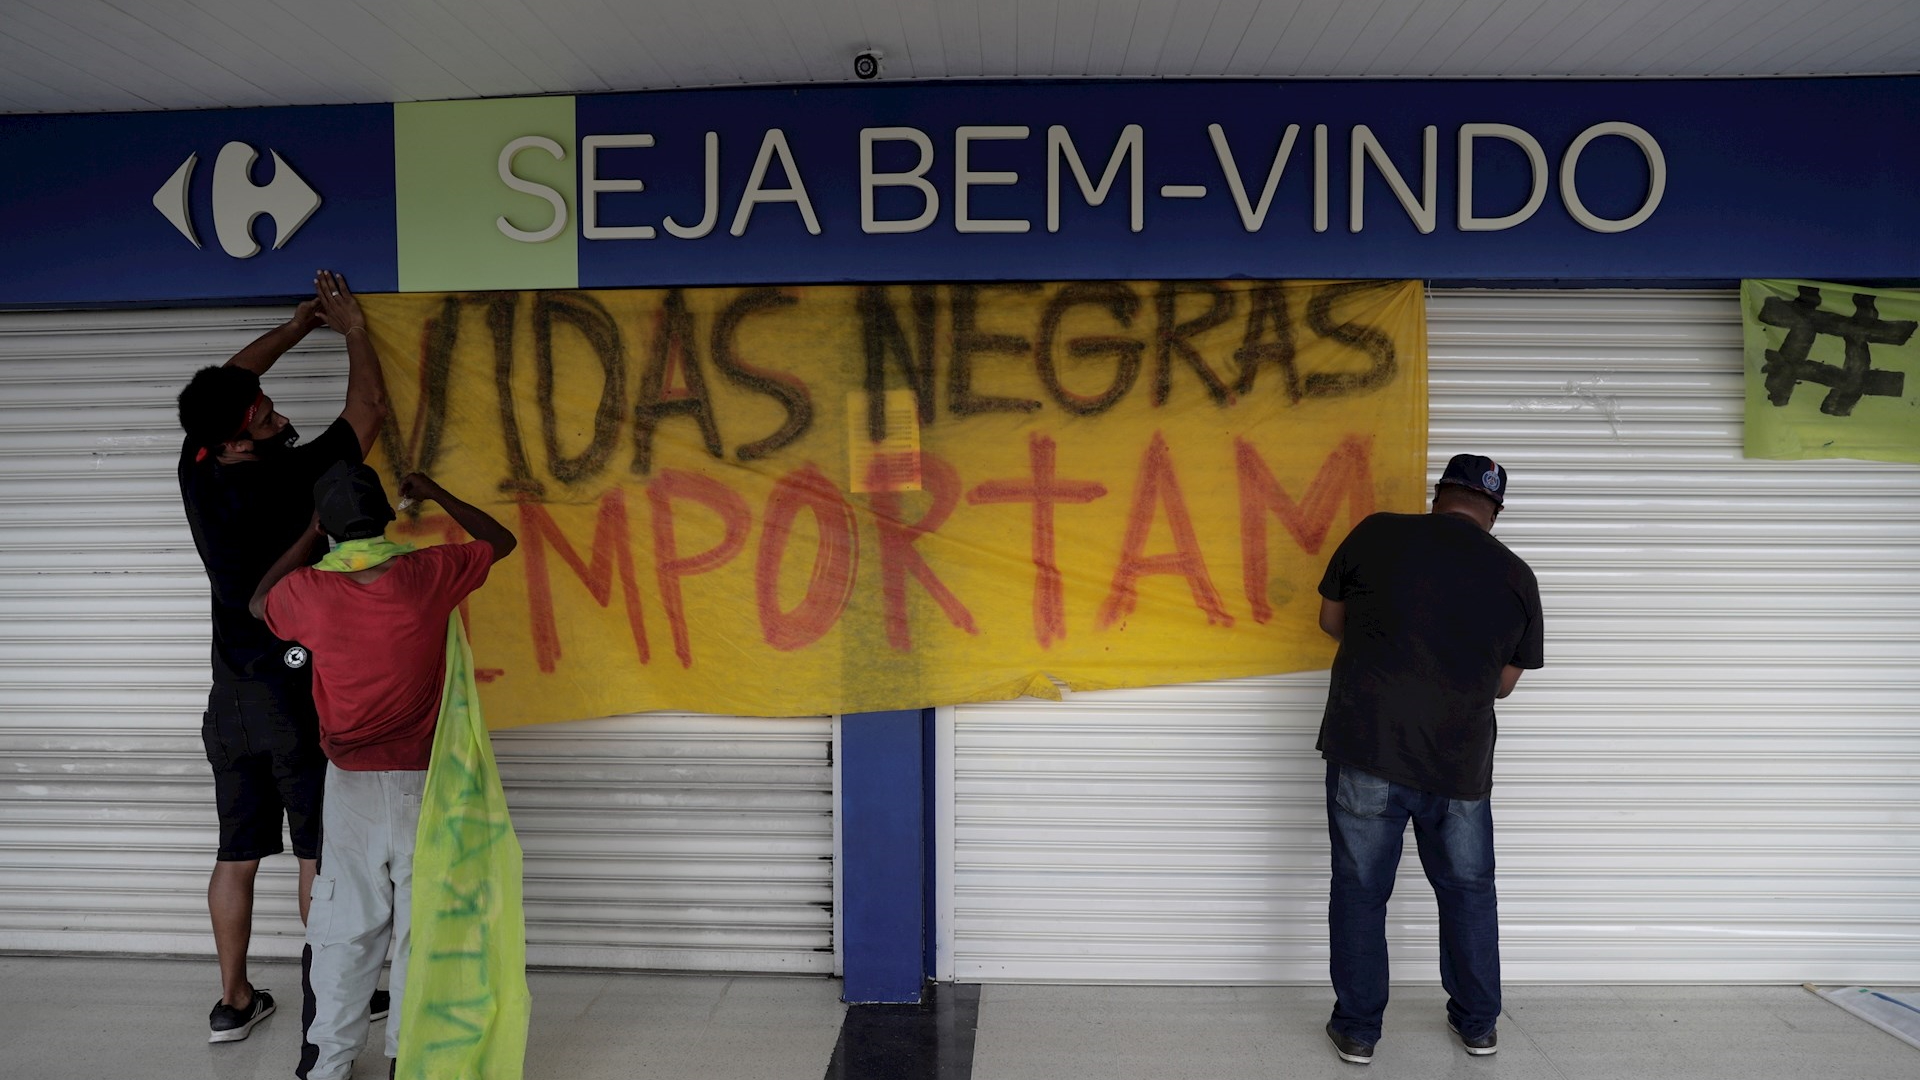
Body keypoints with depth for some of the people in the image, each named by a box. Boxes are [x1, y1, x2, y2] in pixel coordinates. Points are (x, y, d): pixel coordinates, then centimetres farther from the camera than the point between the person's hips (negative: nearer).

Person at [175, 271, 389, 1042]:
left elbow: (227, 382, 16)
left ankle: (233, 1001, 23)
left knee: (237, 852, 13)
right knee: (320, 854, 4)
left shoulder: (197, 473, 0)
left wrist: (300, 324, 20)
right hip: (300, 695, -6)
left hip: (233, 699, 6)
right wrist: (352, 326, 8)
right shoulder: (288, 480, -17)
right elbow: (369, 407, -6)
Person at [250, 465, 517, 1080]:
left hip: (351, 782, 1)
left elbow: (259, 602, 16)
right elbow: (500, 541, 5)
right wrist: (437, 495, 14)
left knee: (345, 925, 13)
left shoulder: (310, 591, -9)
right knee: (422, 923, 7)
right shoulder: (428, 576, -12)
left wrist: (309, 535, 14)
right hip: (421, 779, -1)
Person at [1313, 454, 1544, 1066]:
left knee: (1361, 891, 9)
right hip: (1460, 763, 2)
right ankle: (1478, 1024, 33)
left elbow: (1332, 619, 10)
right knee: (1468, 892, 19)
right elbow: (1505, 683, 11)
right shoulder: (1517, 577, 3)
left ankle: (1357, 1031, 18)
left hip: (1367, 751, -2)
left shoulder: (1377, 534, -2)